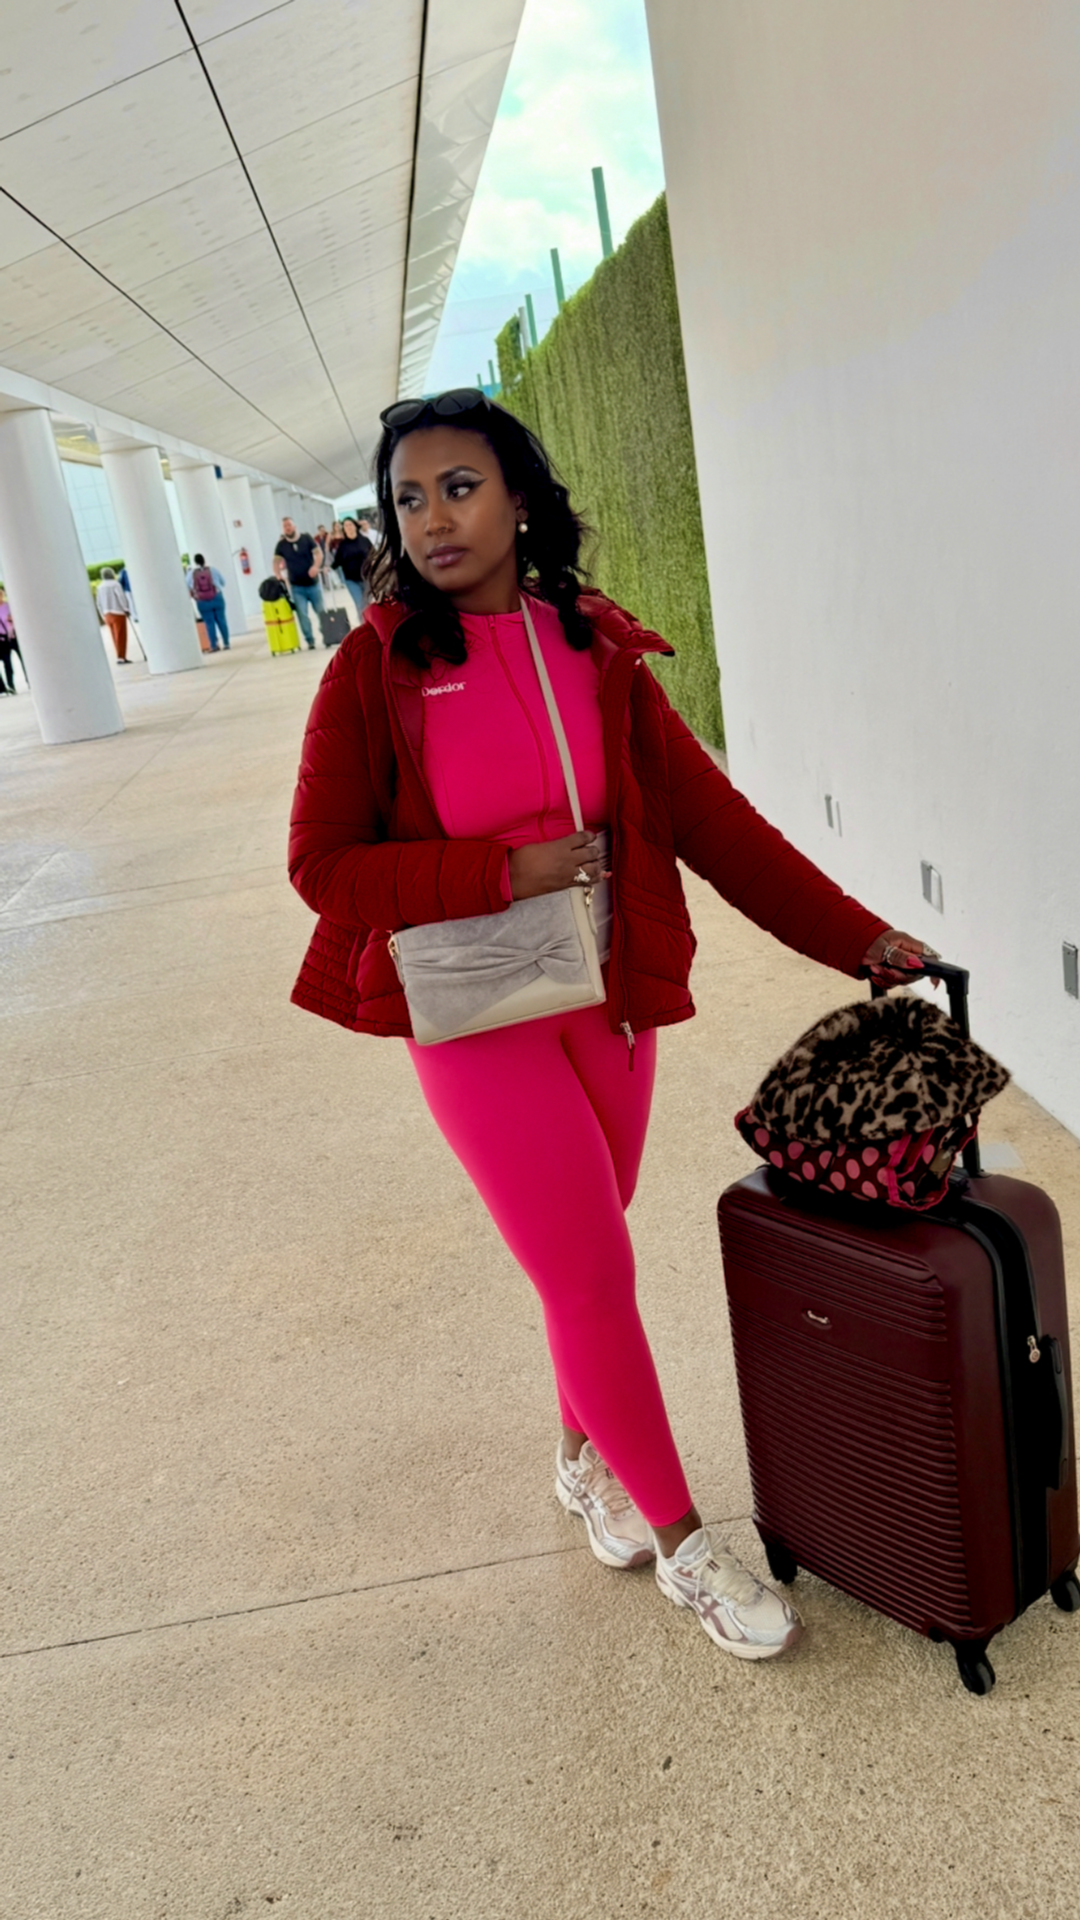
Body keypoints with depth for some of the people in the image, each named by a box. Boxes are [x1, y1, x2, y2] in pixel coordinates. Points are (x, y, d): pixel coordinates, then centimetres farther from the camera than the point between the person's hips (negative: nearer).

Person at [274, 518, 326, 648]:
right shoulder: (281, 545, 2)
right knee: (302, 614, -7)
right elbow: (276, 560, 5)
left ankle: (327, 637, 20)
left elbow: (318, 552, -6)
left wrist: (316, 566, -23)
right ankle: (310, 640, 1)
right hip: (296, 587, 0)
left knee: (321, 611, 7)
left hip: (313, 583, 0)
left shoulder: (306, 538, -1)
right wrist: (278, 574, -14)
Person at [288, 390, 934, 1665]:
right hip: (478, 1020, -3)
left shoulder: (598, 651, 0)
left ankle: (584, 1457, 44)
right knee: (592, 1276, 2)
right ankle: (680, 1544, 22)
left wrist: (855, 937, -6)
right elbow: (322, 865, -9)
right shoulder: (376, 669, -9)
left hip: (610, 1003, 4)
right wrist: (504, 872, -18)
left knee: (586, 1261, 16)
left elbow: (707, 814, -2)